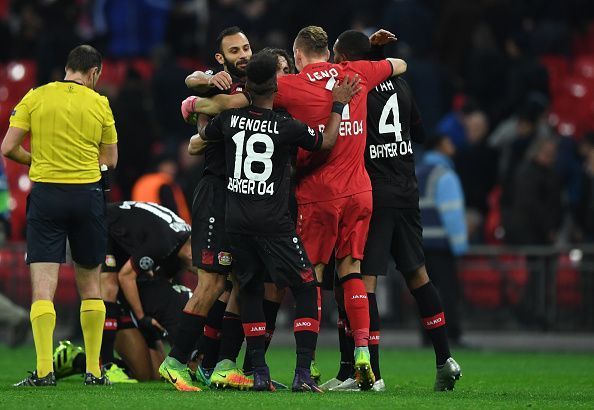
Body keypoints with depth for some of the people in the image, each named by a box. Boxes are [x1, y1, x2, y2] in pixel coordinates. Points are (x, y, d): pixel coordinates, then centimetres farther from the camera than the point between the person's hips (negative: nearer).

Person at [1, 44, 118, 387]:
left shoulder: (35, 98, 1)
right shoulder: (99, 104, 2)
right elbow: (110, 159, 9)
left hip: (46, 194, -1)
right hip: (87, 196, 1)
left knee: (43, 287, -5)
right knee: (90, 284, 12)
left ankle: (44, 369, -16)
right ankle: (94, 370, 12)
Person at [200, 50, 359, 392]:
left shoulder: (230, 119, 0)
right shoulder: (285, 127, -11)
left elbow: (202, 139, 22)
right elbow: (327, 142, 4)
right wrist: (339, 105, 13)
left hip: (237, 220, 4)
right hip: (274, 223, -4)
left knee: (251, 290, 15)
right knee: (306, 289, 5)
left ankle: (260, 373, 9)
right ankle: (303, 374, -6)